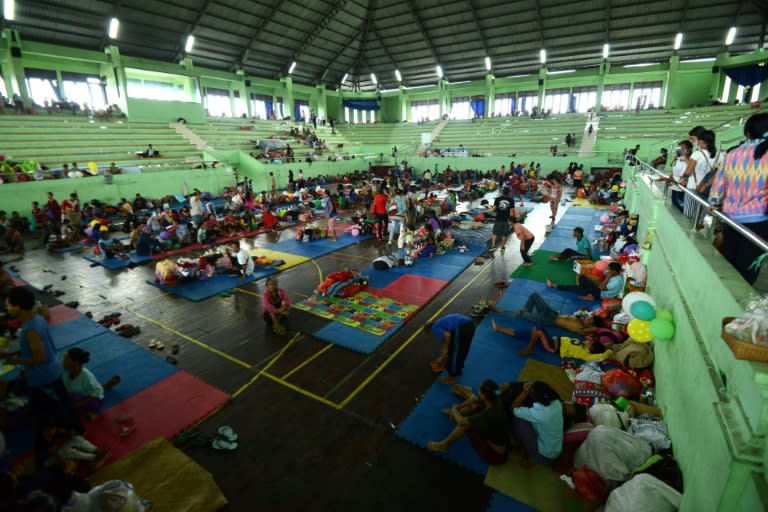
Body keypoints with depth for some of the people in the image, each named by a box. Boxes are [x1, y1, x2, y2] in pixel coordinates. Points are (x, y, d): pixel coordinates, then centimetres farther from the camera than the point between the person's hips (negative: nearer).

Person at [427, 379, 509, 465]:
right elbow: (475, 400, 4)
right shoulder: (496, 400, -16)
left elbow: (461, 421, -27)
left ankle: (444, 445, 7)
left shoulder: (489, 415, -38)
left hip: (496, 455, -7)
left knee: (466, 424, -17)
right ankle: (455, 413, 33)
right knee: (476, 406, 4)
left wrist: (454, 409, -7)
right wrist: (459, 407, -1)